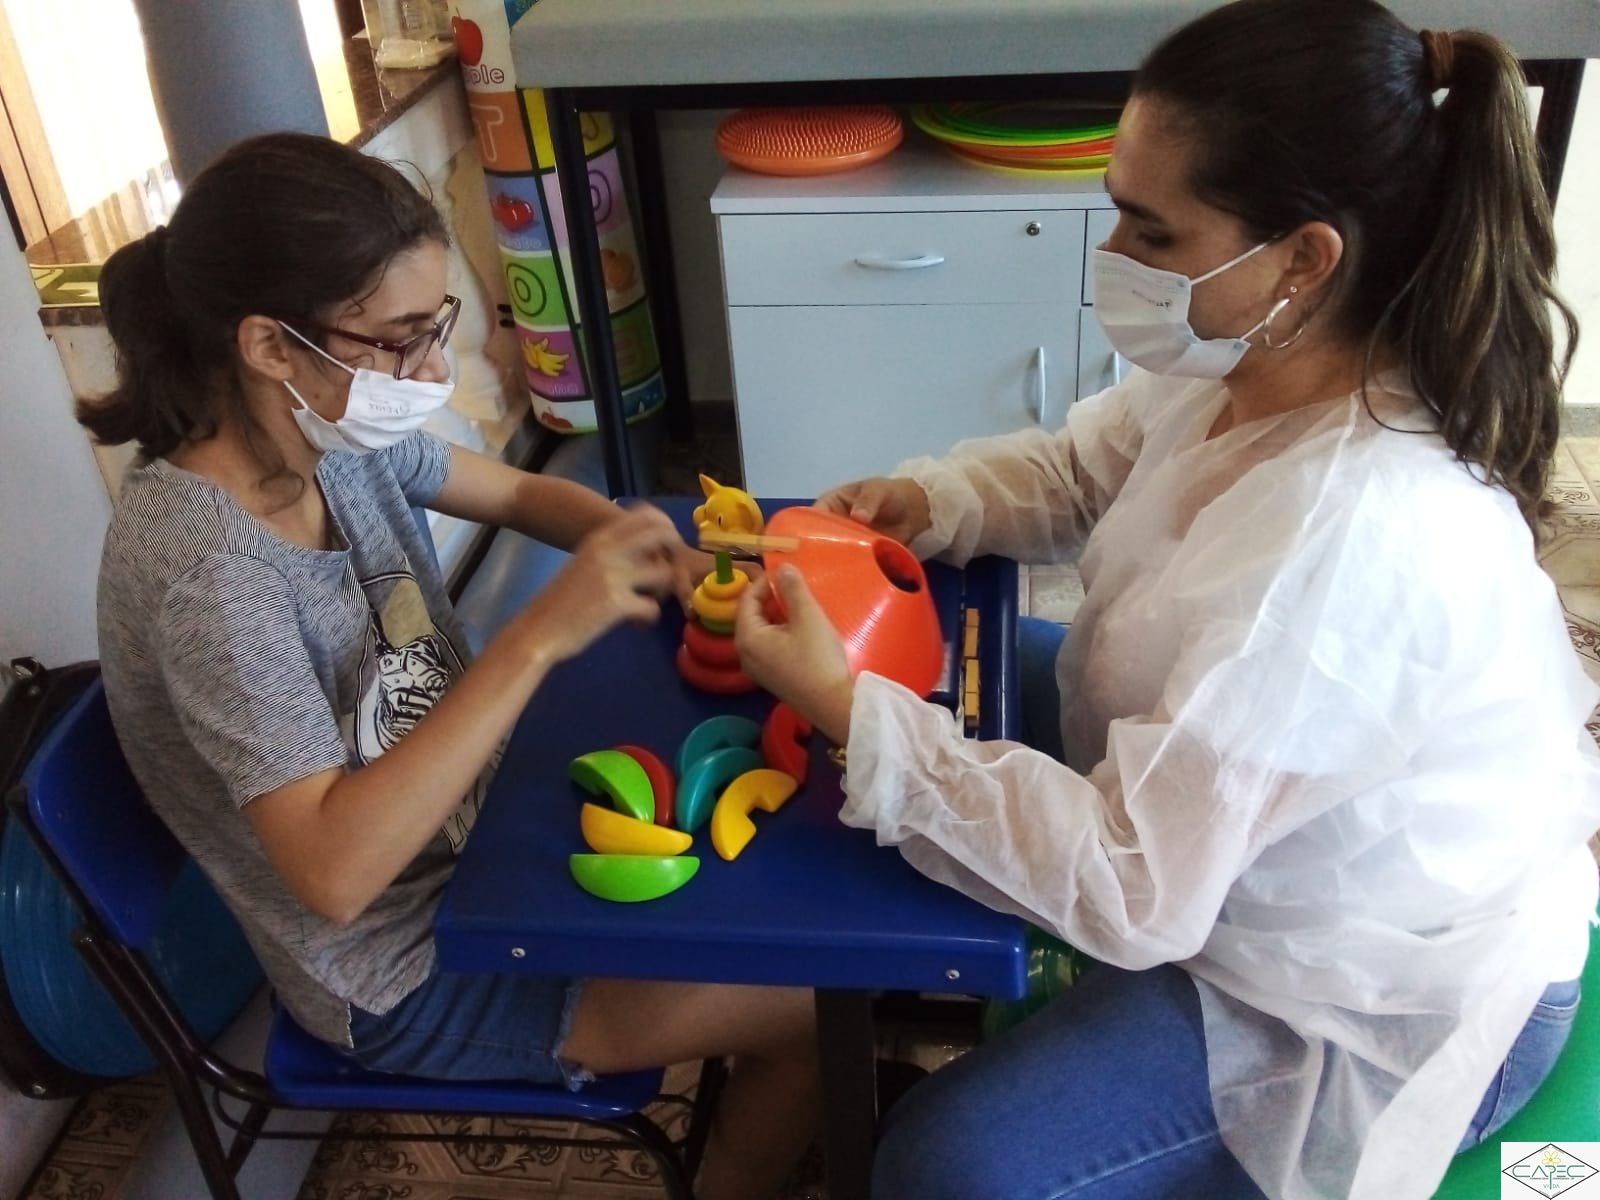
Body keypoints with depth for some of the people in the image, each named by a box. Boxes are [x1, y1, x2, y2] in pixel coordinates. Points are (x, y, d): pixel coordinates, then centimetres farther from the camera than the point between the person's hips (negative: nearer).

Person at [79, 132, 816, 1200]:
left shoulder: (336, 430, -10)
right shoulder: (207, 573, -32)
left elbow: (519, 493, 6)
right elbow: (335, 870, -36)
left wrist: (638, 548, -15)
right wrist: (540, 637, -38)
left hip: (471, 833, 7)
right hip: (405, 974, -7)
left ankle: (752, 1107, 36)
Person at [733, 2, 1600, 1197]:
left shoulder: (1347, 537, -40)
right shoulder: (1245, 364, -13)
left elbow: (1133, 891, -36)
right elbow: (1080, 469, 7)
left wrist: (847, 708, -33)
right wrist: (923, 500, -13)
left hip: (1393, 1004, -8)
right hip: (1236, 847, 8)